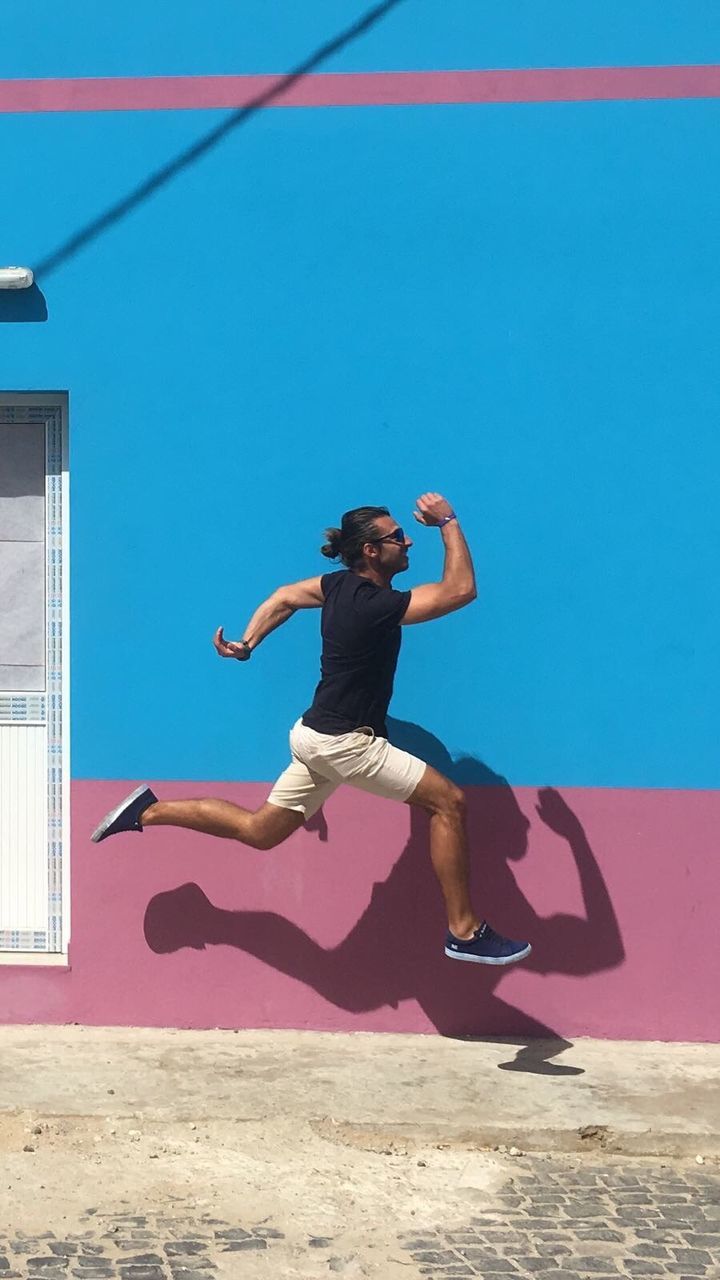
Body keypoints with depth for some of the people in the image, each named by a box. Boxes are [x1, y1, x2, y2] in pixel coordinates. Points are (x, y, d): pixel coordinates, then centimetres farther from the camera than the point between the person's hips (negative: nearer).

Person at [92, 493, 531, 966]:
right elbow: (461, 591, -26)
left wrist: (247, 643, 15)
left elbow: (284, 598, 17)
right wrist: (449, 523, -18)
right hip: (343, 742, -9)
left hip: (320, 736, 9)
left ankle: (150, 810, 22)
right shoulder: (375, 605, -23)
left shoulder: (342, 586, 4)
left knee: (258, 831, 19)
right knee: (449, 801, -8)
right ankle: (466, 931, -5)